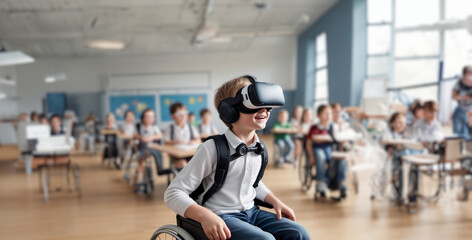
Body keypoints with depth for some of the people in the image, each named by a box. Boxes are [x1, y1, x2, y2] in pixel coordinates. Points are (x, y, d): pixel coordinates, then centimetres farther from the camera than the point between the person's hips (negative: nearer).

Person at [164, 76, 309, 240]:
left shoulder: (259, 147, 4)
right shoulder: (212, 149, -16)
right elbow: (173, 193, -17)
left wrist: (275, 202, 8)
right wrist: (205, 216, -32)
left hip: (251, 212, 7)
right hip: (220, 219, -6)